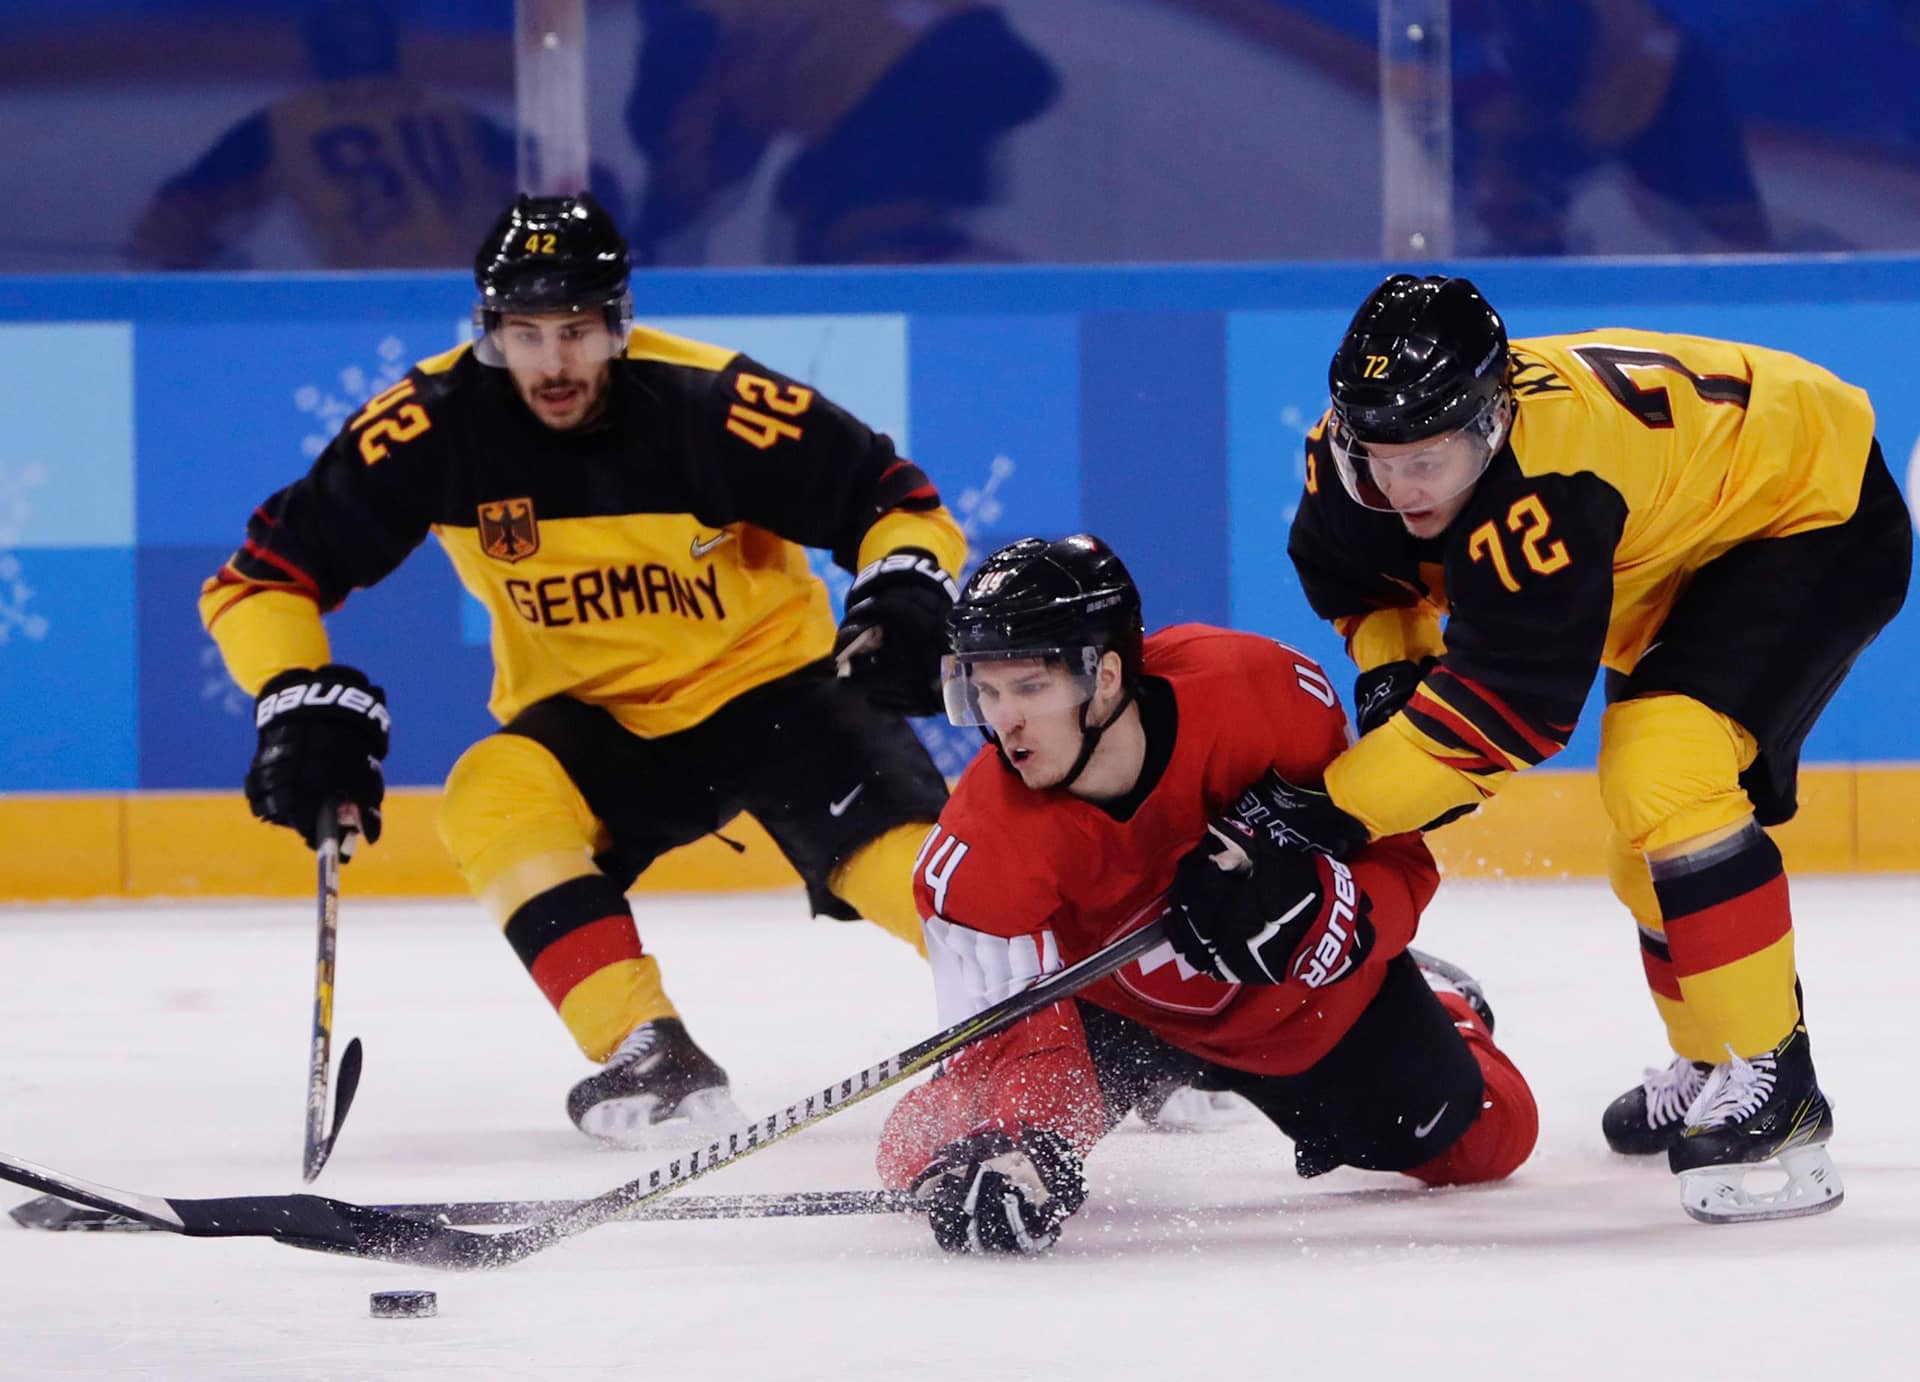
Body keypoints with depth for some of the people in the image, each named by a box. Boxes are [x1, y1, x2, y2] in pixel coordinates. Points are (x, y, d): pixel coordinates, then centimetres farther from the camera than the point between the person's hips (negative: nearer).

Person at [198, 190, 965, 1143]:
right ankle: (650, 1055, -29)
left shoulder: (713, 404, -22)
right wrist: (301, 701, -24)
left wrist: (905, 598, -32)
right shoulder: (437, 423, -16)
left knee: (898, 844, -26)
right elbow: (262, 577, -10)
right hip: (591, 717, 2)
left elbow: (900, 504, -12)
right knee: (493, 800, -29)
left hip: (767, 681, -2)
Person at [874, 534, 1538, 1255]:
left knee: (1483, 1142, 6)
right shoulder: (979, 851, -35)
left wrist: (1311, 903, -43)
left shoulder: (1260, 689, -34)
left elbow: (1397, 854, -21)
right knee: (924, 1150, -13)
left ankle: (1441, 1012, 47)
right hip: (1114, 1004, 0)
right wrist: (1016, 1154, -56)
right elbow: (1010, 1038, -35)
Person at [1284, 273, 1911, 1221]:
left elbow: (1515, 699, -38)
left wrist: (1337, 811, -38)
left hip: (1816, 518, -9)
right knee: (1643, 812, 17)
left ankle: (1772, 1090, -21)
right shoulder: (1371, 438, -17)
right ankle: (1710, 1069, 39)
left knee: (1667, 777, -27)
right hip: (1688, 539, 9)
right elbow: (1346, 564, 6)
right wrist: (1390, 671, -11)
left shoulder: (1551, 466, -41)